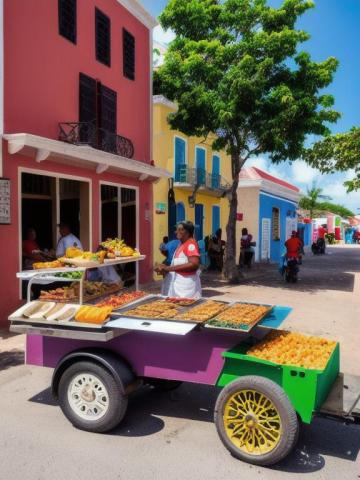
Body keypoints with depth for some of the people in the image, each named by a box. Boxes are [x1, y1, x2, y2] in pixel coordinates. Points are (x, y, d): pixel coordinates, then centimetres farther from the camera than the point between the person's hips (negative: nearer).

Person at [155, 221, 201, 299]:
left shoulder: (191, 244, -13)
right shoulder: (181, 244, 14)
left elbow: (194, 264, -25)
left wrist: (169, 268, -23)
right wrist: (166, 268, 2)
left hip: (187, 284, -9)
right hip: (178, 284, 9)